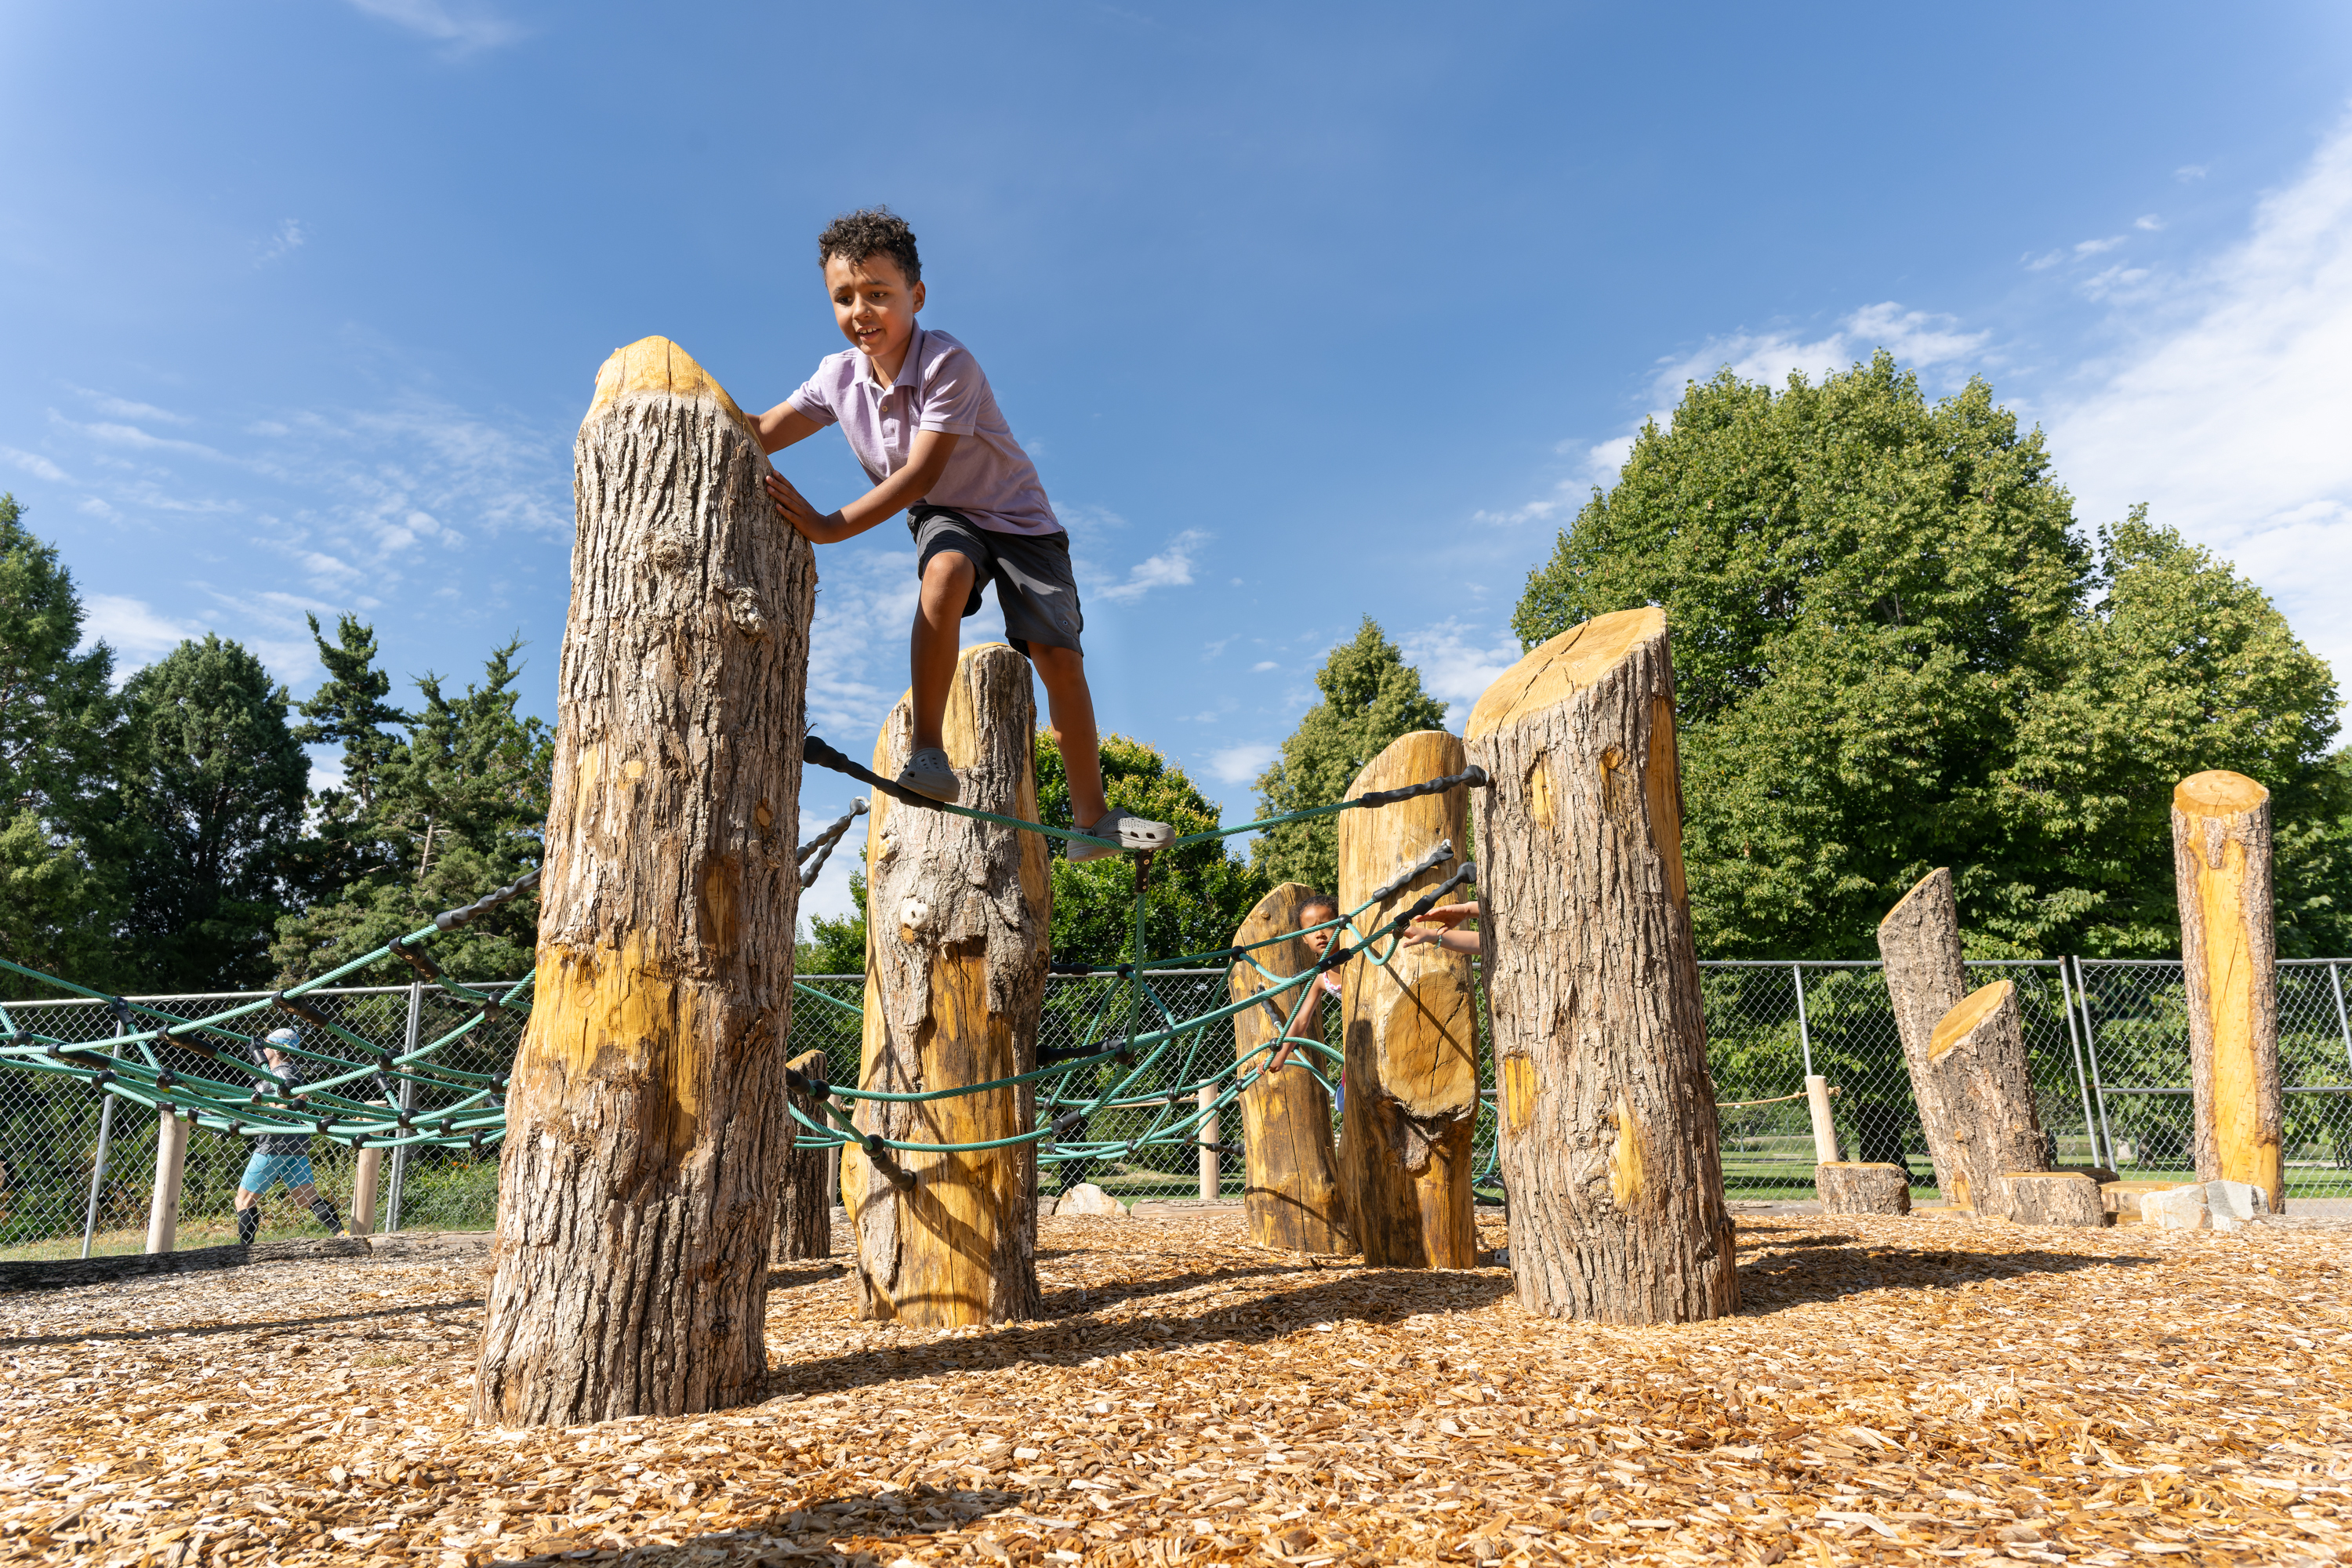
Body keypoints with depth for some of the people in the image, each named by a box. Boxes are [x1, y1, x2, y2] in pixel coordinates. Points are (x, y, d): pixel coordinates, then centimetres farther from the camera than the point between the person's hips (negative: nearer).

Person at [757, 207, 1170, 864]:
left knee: (1059, 657, -13)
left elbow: (922, 473, -33)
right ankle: (928, 754, -31)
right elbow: (764, 432, -1)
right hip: (942, 517, 3)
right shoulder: (838, 374, -10)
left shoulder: (949, 365, -27)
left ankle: (1093, 818, -1)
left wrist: (832, 526, -38)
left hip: (1016, 516, -3)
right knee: (945, 570, -35)